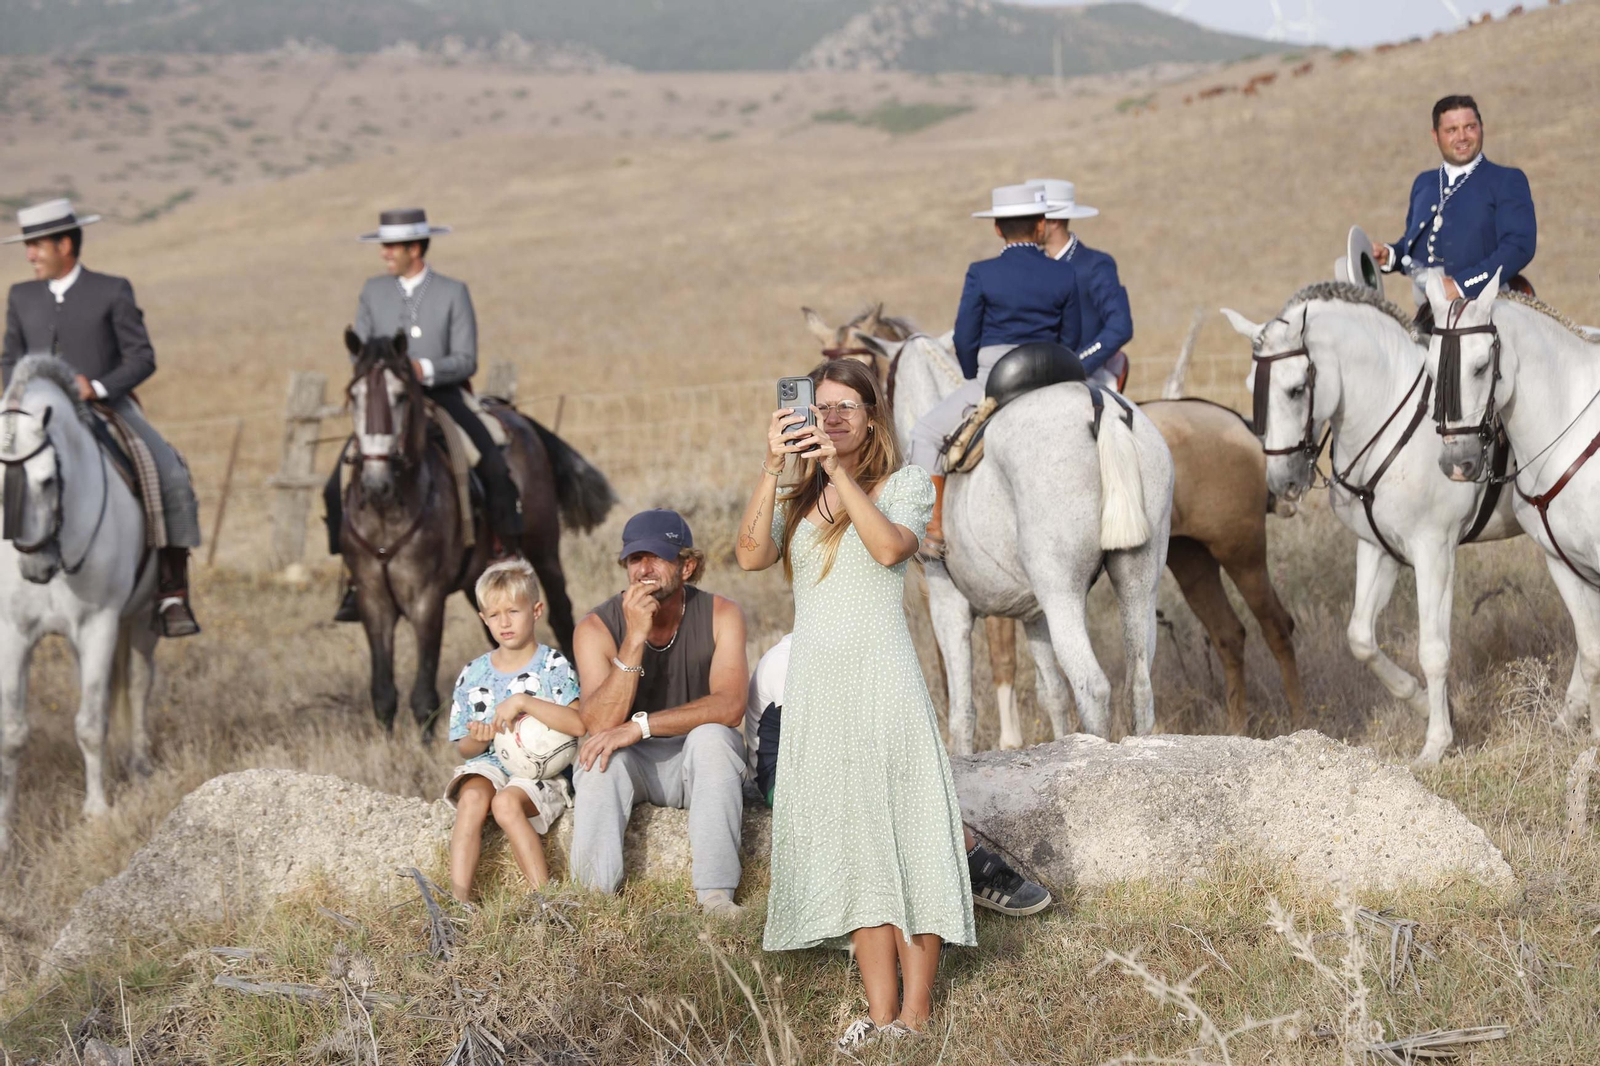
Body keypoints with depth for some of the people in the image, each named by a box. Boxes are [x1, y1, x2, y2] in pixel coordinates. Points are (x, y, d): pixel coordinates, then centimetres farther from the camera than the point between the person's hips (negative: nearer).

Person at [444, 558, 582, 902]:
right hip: (489, 763, 3)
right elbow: (464, 747, 13)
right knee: (473, 796, -31)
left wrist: (523, 702, -22)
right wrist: (478, 739, -11)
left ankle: (544, 894, -29)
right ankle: (459, 897, -38)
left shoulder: (553, 665, -1)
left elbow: (578, 724, -17)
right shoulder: (474, 674, 11)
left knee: (506, 801, -34)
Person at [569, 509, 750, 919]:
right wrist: (635, 639, -32)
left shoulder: (720, 616, -11)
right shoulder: (597, 627, -11)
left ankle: (716, 895, -36)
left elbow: (729, 705, -25)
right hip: (631, 766, 1)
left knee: (711, 736, -32)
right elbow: (598, 723, -23)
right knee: (600, 753, -31)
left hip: (697, 764, 0)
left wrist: (641, 726, -32)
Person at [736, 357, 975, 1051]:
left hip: (882, 680, -4)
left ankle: (915, 1014, -5)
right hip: (814, 685, 4)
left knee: (900, 834, -6)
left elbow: (890, 548, -17)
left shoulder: (904, 485, 4)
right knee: (848, 842, 2)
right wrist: (773, 467, -14)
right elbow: (751, 555, -5)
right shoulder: (798, 497, 14)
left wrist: (838, 470, -20)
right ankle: (881, 1012, 4)